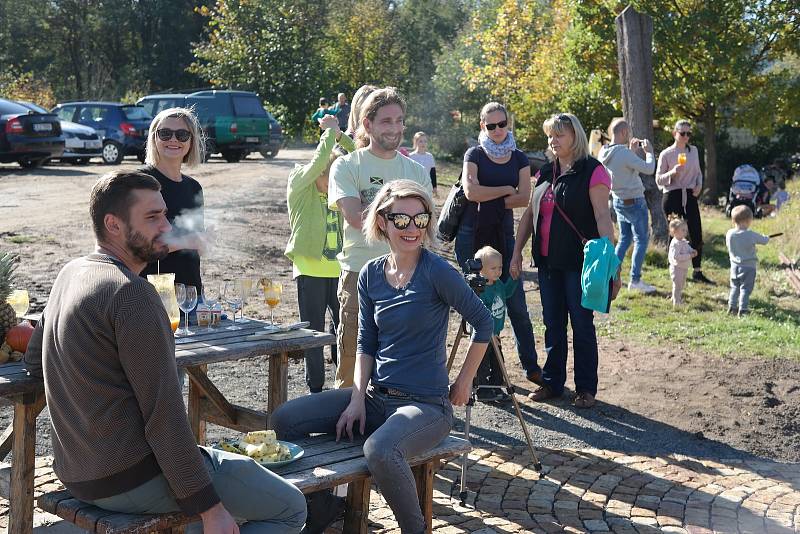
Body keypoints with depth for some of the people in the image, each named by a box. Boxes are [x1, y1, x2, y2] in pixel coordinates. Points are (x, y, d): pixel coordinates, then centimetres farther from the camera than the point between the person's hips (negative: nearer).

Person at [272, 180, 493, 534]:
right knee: (285, 419, -5)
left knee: (379, 450, -37)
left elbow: (483, 323, -5)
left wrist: (463, 382, 0)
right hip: (376, 396, 6)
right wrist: (357, 400, -3)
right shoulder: (371, 274, 4)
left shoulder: (437, 272, -13)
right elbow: (366, 344, 9)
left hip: (426, 403, -6)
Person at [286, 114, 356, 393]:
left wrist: (341, 135, -7)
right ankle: (315, 388, 18)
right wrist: (329, 133, -11)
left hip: (340, 269, 3)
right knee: (313, 333, 7)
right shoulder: (300, 187, -4)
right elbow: (318, 162, -20)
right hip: (310, 269, -3)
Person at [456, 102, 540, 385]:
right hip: (472, 236, -2)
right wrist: (506, 190, -6)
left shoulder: (519, 158, 10)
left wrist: (490, 200, -10)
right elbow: (471, 191, -14)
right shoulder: (475, 155, 2)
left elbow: (524, 198, -3)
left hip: (503, 235, 2)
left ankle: (531, 365, 9)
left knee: (516, 303, 0)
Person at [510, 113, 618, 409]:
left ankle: (586, 388, 13)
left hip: (579, 260, -6)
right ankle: (552, 382, 22)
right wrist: (517, 251, 10)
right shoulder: (545, 172, 11)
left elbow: (602, 216, -14)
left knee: (582, 324, 2)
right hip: (548, 260, 6)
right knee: (552, 323, 12)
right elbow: (529, 214, 15)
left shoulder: (592, 171, -8)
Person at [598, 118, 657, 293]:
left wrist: (631, 150, 12)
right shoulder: (624, 154, -26)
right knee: (641, 240, 2)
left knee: (624, 239, 18)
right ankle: (635, 280, 3)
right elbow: (648, 169, -21)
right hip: (634, 202, -8)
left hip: (618, 201, 8)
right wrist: (649, 152, -6)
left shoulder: (603, 153, 0)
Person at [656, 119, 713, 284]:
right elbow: (658, 179, -4)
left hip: (690, 195, 4)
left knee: (697, 235, 1)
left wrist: (699, 184, 0)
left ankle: (697, 272, 13)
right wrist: (672, 172, -21)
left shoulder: (694, 150, 8)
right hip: (672, 196, -4)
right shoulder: (666, 154, -6)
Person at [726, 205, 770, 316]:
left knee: (735, 287, 17)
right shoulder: (751, 235, -17)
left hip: (734, 265, 5)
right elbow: (764, 241, -2)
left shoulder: (729, 234, -5)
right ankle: (742, 310, -1)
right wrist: (766, 238, 20)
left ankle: (732, 307, 19)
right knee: (745, 288, 1)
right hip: (748, 266, -5)